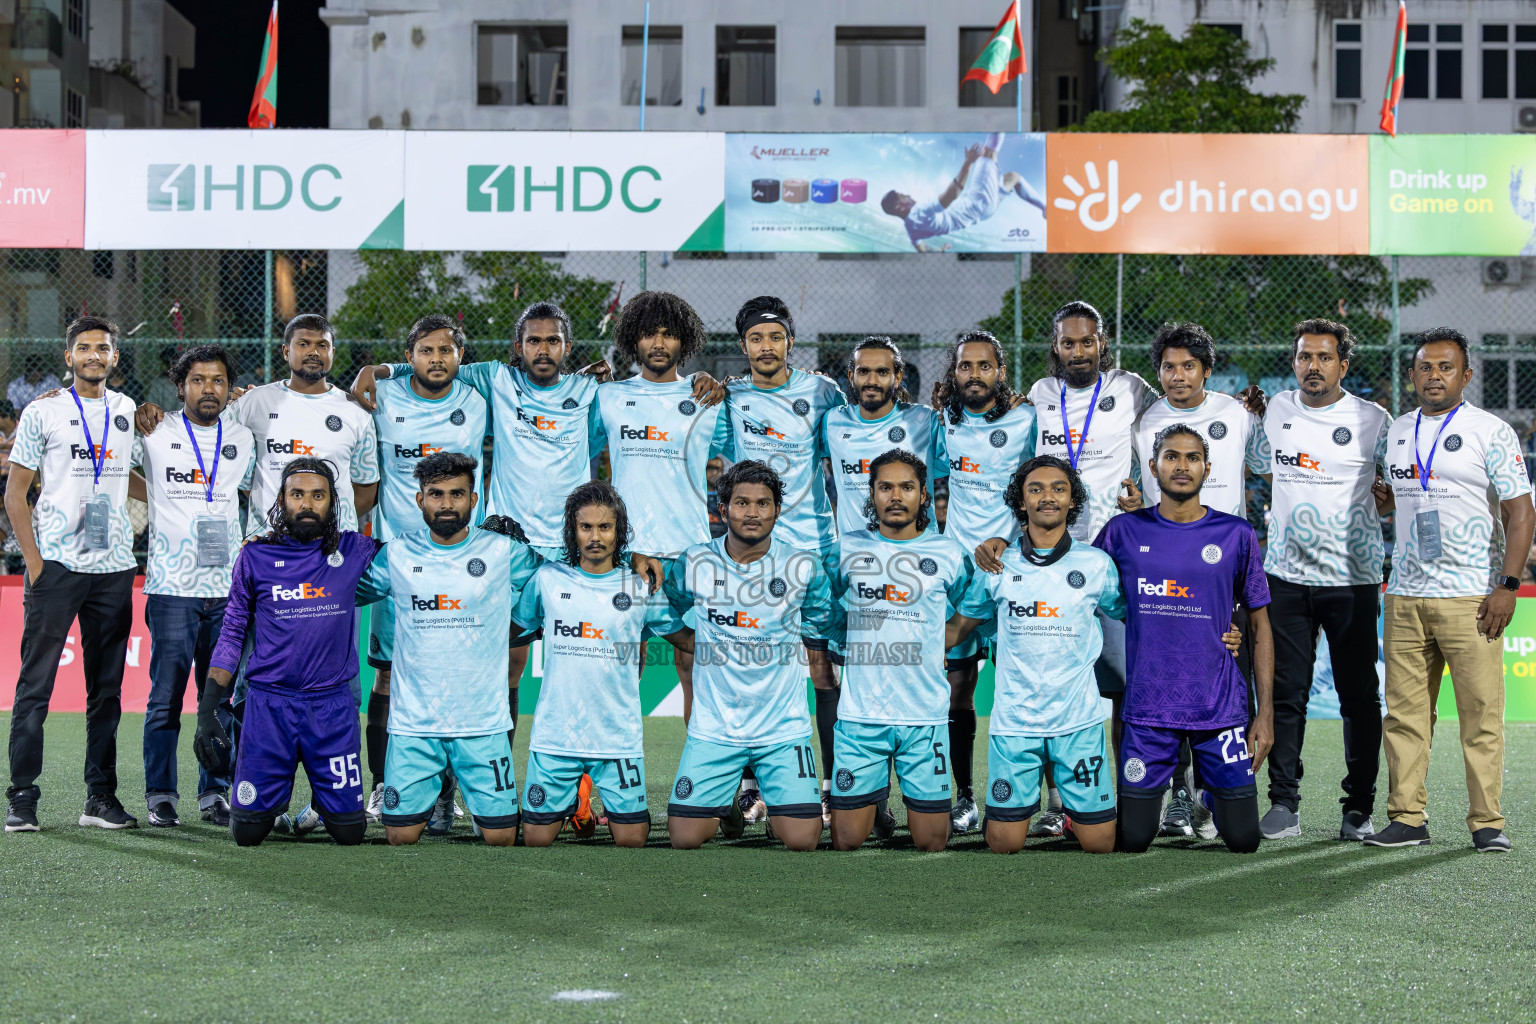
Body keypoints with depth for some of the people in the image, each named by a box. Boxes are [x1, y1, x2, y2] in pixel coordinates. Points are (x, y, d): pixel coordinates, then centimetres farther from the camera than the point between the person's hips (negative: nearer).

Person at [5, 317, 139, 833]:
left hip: (113, 567, 4)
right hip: (56, 564, -4)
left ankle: (100, 796, 13)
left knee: (106, 689, 7)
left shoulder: (128, 412, 13)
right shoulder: (43, 411, 1)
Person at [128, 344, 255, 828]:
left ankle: (215, 794, 12)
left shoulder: (243, 440, 12)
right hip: (171, 587, -3)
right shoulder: (154, 434, 2)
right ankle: (161, 796, 5)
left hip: (227, 587, 3)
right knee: (166, 696, -3)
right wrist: (160, 498, 3)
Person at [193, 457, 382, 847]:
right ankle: (276, 792, 33)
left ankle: (322, 799, 35)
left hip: (332, 706, 0)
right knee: (248, 831, -2)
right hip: (269, 704, 0)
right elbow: (232, 633, 7)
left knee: (349, 831, -1)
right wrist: (207, 710, 2)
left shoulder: (353, 551, 1)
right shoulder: (256, 555, 2)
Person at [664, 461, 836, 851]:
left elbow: (819, 629, 13)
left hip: (784, 728, -1)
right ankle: (726, 808, 26)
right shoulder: (693, 563, -2)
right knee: (685, 839, -7)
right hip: (713, 728, 1)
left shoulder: (804, 566, -3)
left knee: (802, 839, -11)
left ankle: (778, 810, 24)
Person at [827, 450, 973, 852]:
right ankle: (876, 800, 30)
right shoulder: (847, 549, 5)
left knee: (931, 842, -1)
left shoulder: (948, 554, 6)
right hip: (860, 713, 0)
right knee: (846, 842, 0)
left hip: (926, 715, 0)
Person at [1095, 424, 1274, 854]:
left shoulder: (1236, 535, 2)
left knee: (1243, 839, 2)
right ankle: (1158, 795, 37)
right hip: (1147, 705, 0)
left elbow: (1260, 625, 6)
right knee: (1132, 840, 3)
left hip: (1221, 706, 0)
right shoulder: (1124, 532, 2)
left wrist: (1266, 711, 1)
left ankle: (1208, 790, 35)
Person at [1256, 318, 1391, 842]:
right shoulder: (1273, 410, 8)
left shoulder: (1373, 420, -1)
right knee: (1285, 693, 2)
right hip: (1286, 576, 2)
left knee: (1359, 695, 1)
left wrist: (1370, 508, -4)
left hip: (1353, 578, -2)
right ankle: (1283, 804, 7)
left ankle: (1359, 808, 9)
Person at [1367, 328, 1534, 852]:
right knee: (1404, 712, 3)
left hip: (1471, 597, -5)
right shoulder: (1396, 433, 14)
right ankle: (1407, 819, 8)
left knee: (1481, 713, -5)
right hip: (1405, 595, 5)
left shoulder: (1491, 432, -2)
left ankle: (1487, 823, 0)